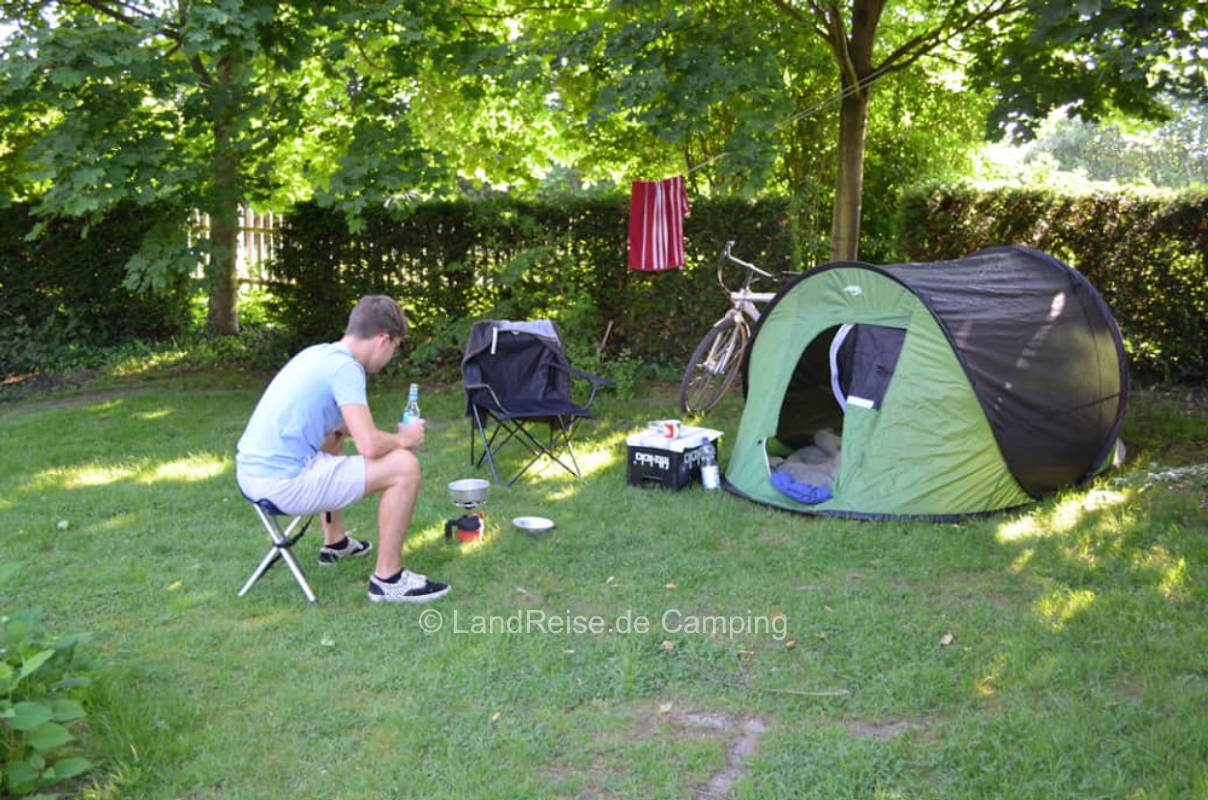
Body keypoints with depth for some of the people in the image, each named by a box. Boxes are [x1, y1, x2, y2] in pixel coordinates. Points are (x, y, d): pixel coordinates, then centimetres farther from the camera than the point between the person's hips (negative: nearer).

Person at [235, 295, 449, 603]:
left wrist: (390, 438, 20)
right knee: (404, 466, -11)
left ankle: (335, 543, 45)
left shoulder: (317, 353, 13)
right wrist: (402, 439, -1)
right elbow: (369, 446, -22)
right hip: (283, 483, -10)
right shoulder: (345, 367, -13)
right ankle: (388, 579, -3)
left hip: (250, 472, 10)